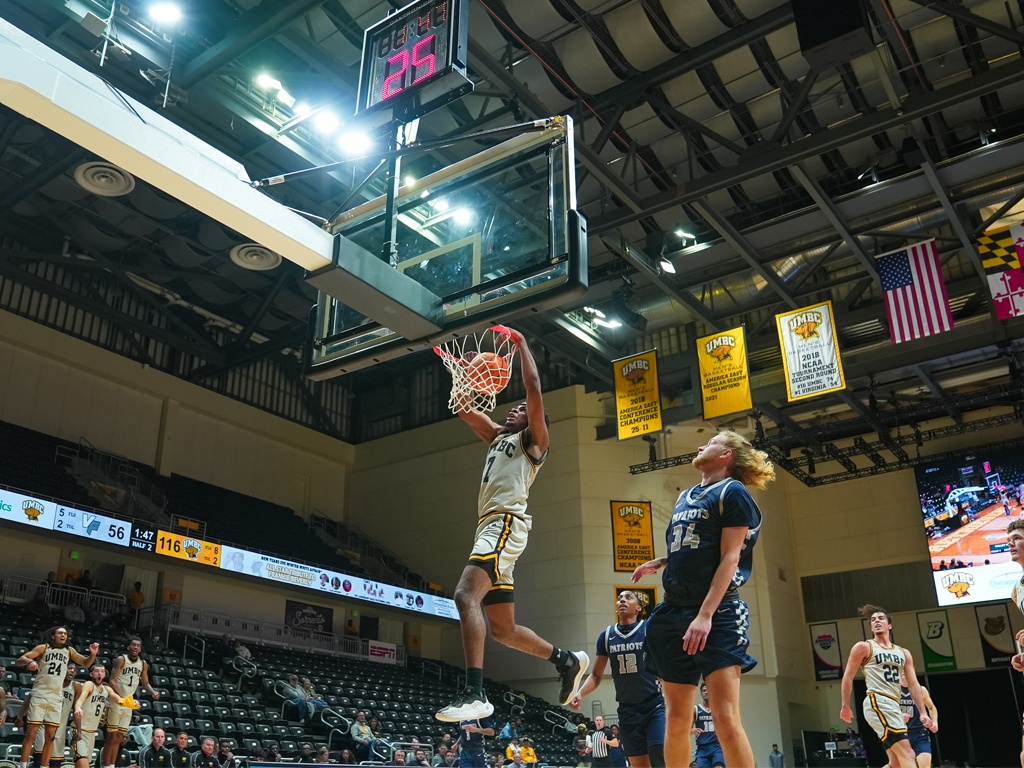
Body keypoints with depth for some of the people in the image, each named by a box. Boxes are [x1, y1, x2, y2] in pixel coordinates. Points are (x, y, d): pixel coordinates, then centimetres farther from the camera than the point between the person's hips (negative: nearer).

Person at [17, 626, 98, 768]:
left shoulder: (69, 651, 11)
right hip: (39, 695, -3)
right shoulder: (43, 648, 1)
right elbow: (19, 660, -4)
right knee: (31, 733, -3)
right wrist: (29, 661, -28)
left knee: (50, 736, 3)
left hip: (56, 698, 3)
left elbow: (86, 663, 16)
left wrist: (93, 654, -6)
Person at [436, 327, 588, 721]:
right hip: (490, 526, 9)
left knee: (466, 595, -30)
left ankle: (474, 693, -35)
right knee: (503, 629, 12)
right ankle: (568, 661, 28)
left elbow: (534, 388, -4)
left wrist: (521, 343, 3)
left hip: (507, 523, -9)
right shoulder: (499, 437, 29)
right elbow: (464, 409, 31)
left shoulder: (533, 438, 8)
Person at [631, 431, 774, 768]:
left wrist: (705, 615, -19)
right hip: (674, 612, 7)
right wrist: (658, 563, 11)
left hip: (717, 614, -7)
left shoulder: (733, 492, -4)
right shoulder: (686, 496, 17)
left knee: (726, 719, -11)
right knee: (676, 718, 9)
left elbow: (730, 558, -12)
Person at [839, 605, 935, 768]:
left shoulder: (903, 653, 19)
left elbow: (913, 685, 18)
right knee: (906, 753, -18)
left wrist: (923, 713, 10)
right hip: (878, 703, -8)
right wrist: (846, 706, 1)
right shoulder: (864, 647, 1)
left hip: (894, 705, 8)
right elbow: (848, 677, 2)